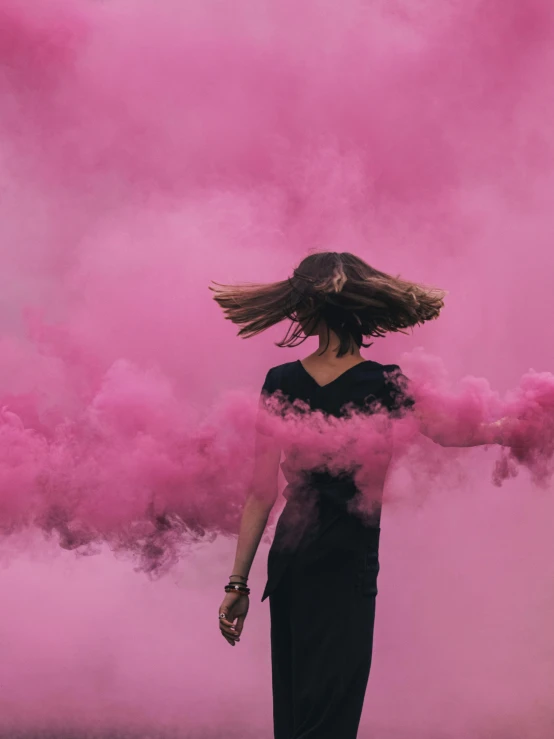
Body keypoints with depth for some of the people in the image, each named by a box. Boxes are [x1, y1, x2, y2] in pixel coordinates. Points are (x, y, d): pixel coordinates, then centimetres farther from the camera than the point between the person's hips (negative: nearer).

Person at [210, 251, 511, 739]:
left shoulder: (280, 383, -2)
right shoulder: (385, 386, -12)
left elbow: (261, 492, -1)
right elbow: (449, 432, 1)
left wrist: (238, 581, 4)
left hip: (288, 560, 5)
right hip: (347, 569, -4)